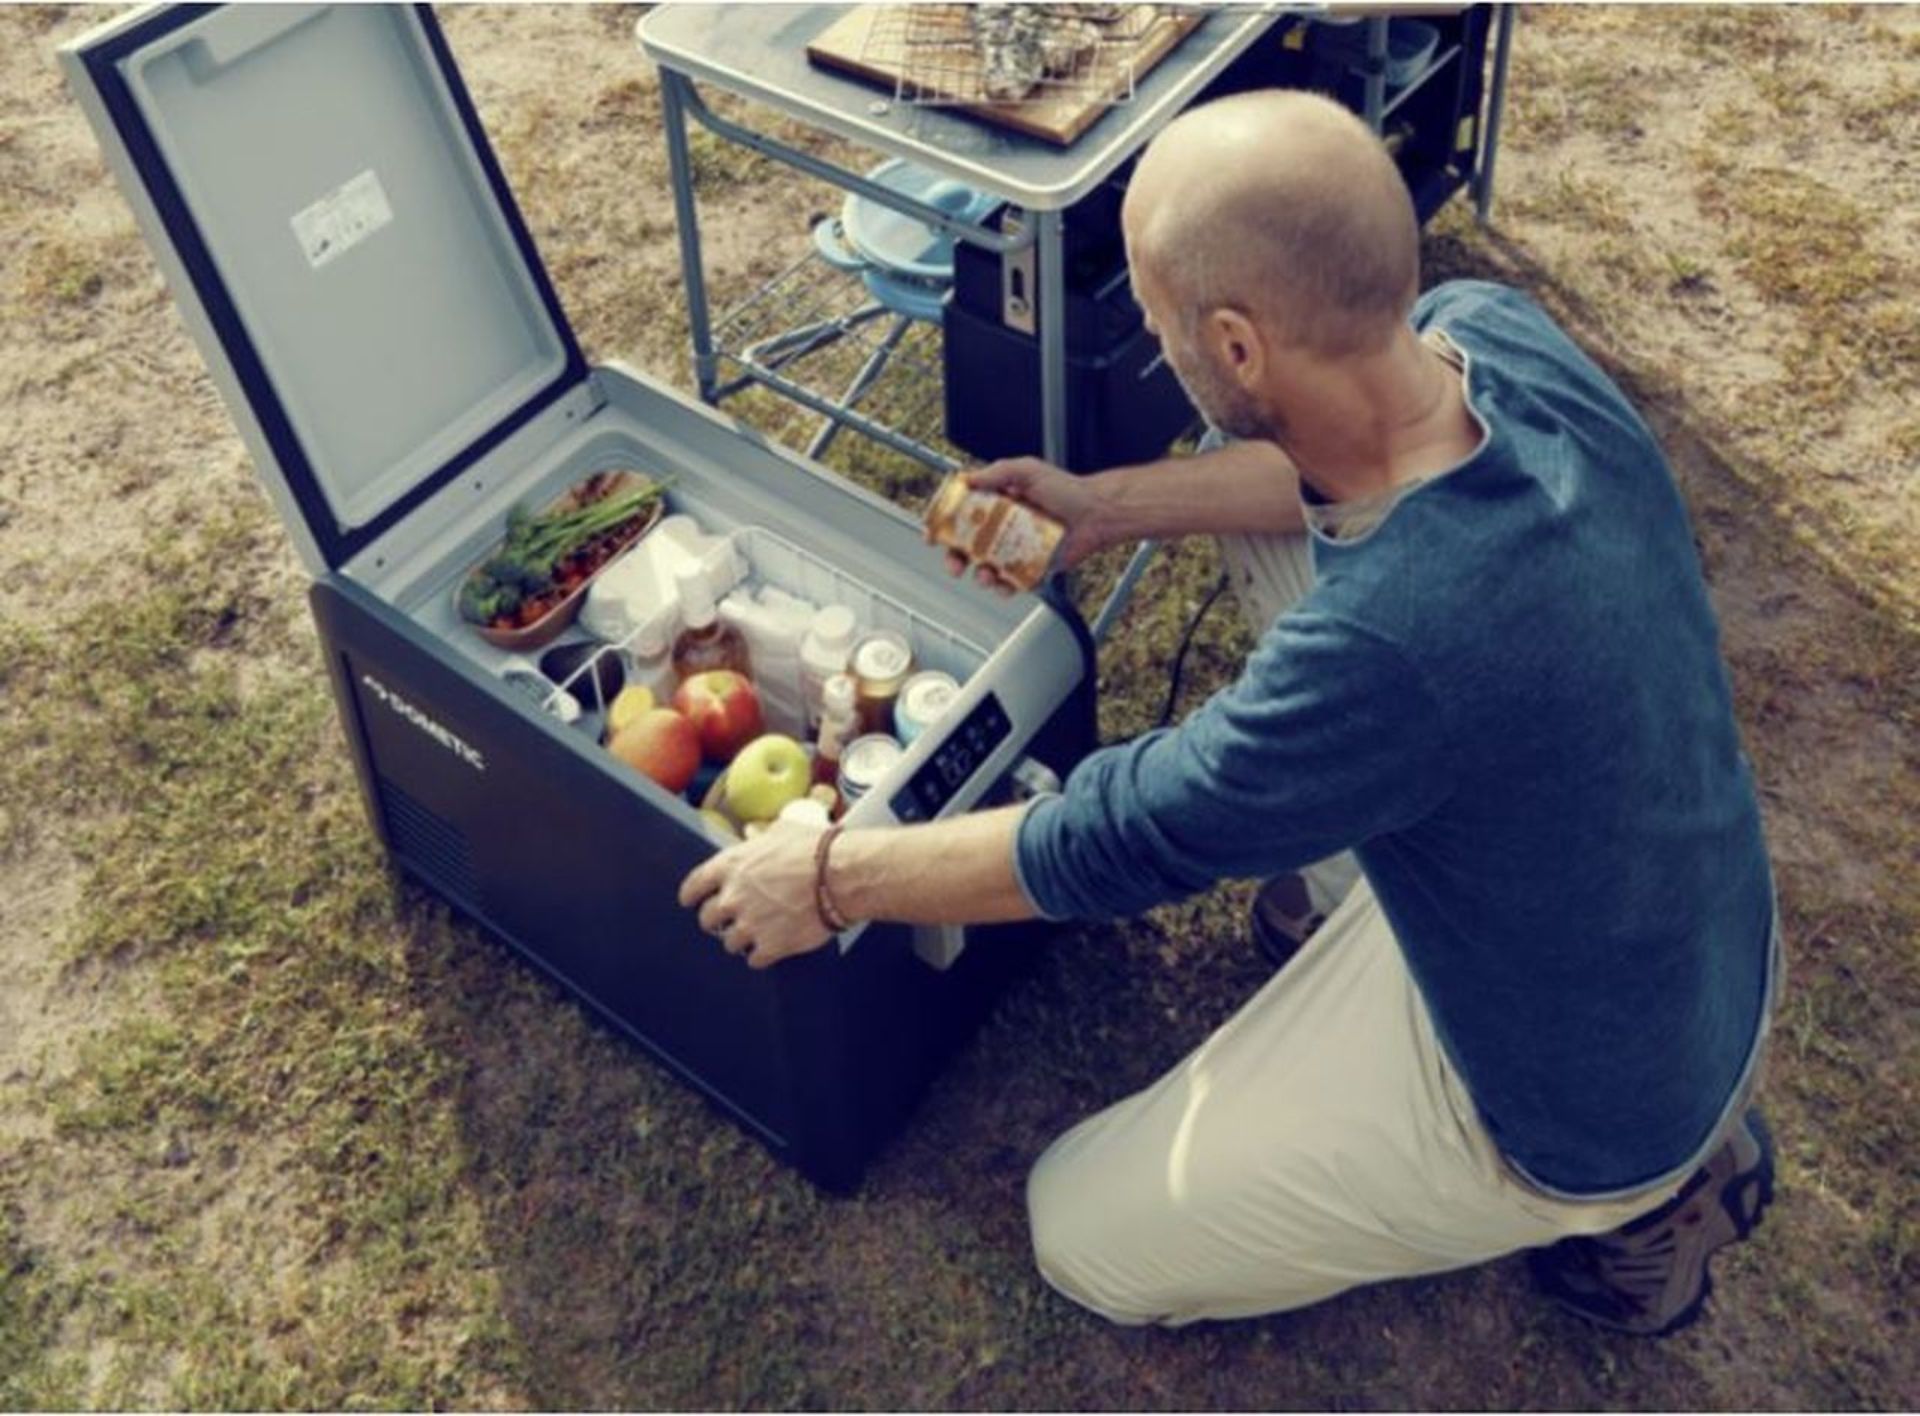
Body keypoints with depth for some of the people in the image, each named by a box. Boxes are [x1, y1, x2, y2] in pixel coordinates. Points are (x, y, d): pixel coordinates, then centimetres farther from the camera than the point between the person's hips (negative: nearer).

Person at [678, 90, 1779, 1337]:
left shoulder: (1388, 647, -41)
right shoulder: (1495, 331, -19)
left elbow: (1115, 844, -25)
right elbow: (1326, 466, 5)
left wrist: (830, 877, -11)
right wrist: (1107, 506, 7)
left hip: (1588, 1111, -7)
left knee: (1088, 1239, 9)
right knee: (1261, 521, 9)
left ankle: (1623, 1210, 12)